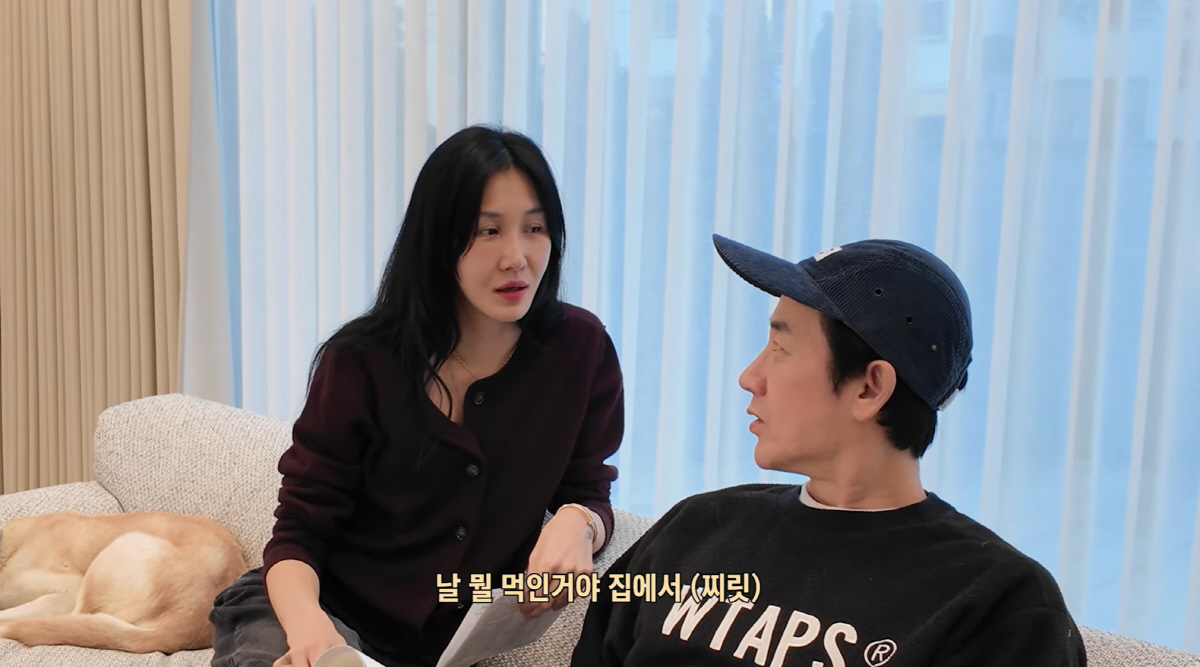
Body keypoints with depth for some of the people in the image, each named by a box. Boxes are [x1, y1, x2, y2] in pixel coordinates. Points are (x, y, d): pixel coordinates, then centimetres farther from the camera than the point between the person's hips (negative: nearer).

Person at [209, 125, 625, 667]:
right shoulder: (362, 361, -13)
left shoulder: (581, 349, -9)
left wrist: (576, 522, -25)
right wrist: (306, 622, -32)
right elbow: (299, 531, -10)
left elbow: (588, 494, 0)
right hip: (334, 615, -3)